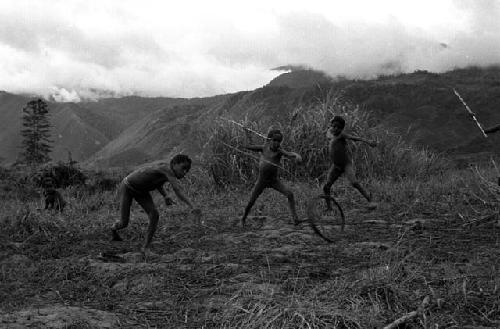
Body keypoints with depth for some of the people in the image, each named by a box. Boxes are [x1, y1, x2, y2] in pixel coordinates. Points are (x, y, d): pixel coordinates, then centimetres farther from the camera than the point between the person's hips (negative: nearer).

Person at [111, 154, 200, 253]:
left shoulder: (170, 171, -11)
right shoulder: (167, 168, -37)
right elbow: (177, 190, -50)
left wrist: (165, 196, -3)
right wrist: (192, 206, -58)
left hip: (141, 191, 7)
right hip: (127, 188, -7)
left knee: (154, 215, -13)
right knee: (124, 224, 1)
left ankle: (146, 247, -2)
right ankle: (114, 229, 40)